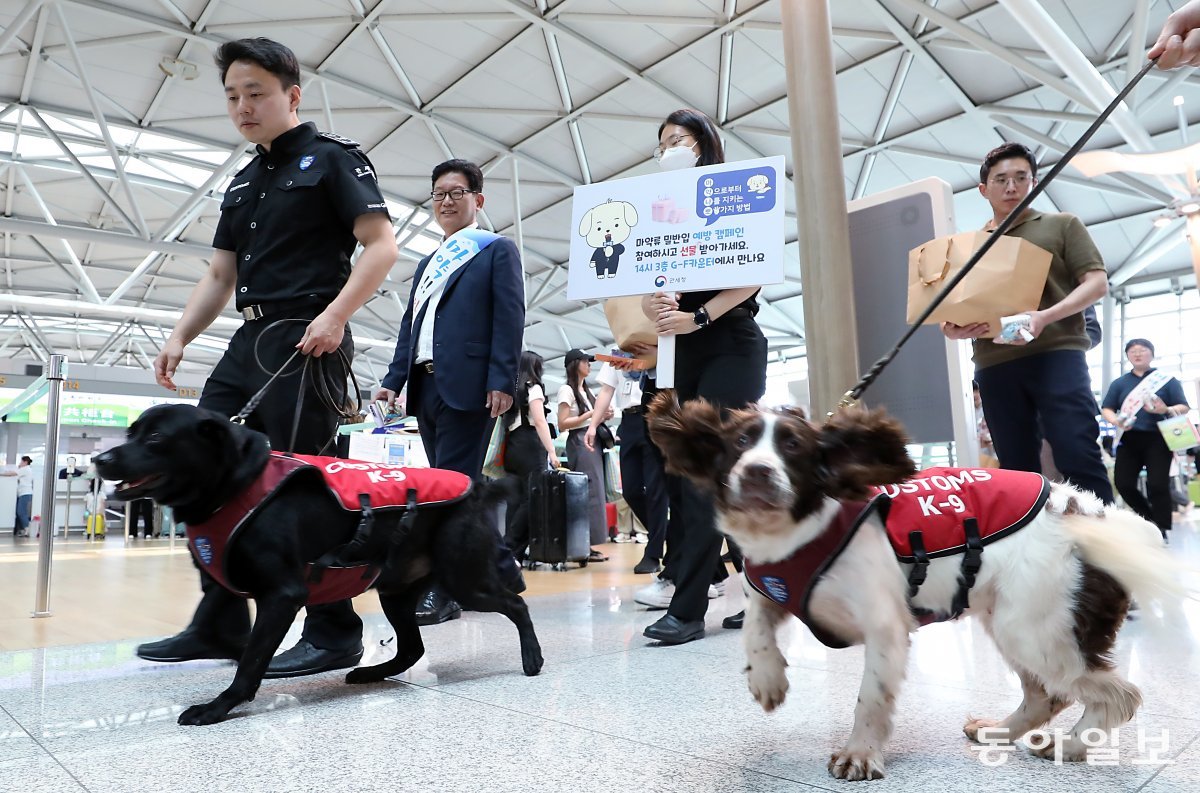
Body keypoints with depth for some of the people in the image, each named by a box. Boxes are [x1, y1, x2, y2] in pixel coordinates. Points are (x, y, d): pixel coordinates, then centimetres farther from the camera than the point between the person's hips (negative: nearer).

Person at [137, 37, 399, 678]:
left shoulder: (332, 158, 1)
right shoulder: (242, 183, 23)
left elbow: (381, 245, -10)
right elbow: (219, 275, 24)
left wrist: (334, 315, -22)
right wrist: (180, 337, 11)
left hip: (306, 341, -8)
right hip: (249, 341, 9)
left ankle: (335, 634, 1)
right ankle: (221, 624, 18)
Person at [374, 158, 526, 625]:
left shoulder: (497, 251, 6)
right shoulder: (428, 264, 26)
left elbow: (510, 319, -6)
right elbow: (410, 326, 22)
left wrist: (502, 381, -16)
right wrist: (394, 379, 11)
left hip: (466, 384, -7)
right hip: (425, 387, 7)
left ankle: (443, 590, -4)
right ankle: (501, 571, 20)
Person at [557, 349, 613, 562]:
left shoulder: (586, 390, 19)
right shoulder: (566, 390, -7)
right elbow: (562, 425, -14)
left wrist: (603, 417, 5)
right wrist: (591, 414, -17)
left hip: (593, 441, 9)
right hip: (580, 443, -9)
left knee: (594, 492, 6)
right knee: (588, 493, -12)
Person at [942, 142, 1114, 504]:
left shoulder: (1061, 225, 13)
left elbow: (1097, 281, 4)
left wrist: (1045, 317, -15)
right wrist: (951, 328, -7)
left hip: (1056, 353, -3)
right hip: (994, 365, 3)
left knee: (1078, 457, -11)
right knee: (1017, 469, 4)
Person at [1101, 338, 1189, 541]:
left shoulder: (1166, 379, 8)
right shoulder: (1119, 383, 14)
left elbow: (1184, 408, 3)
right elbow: (1106, 409, 9)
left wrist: (1166, 410, -19)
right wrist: (1116, 421, -13)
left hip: (1158, 438, -2)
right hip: (1129, 439, 3)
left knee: (1157, 485, -13)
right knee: (1123, 483, -5)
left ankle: (1161, 530, 3)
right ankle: (1150, 519, 20)